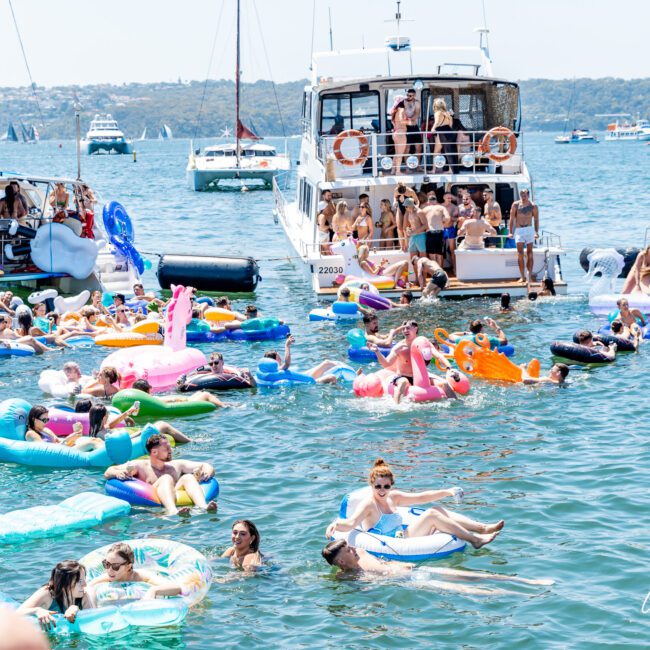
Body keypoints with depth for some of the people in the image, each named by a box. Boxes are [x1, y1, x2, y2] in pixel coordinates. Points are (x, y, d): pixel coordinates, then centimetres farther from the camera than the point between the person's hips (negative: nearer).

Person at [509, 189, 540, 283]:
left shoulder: (533, 206, 0)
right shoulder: (516, 205, 2)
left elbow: (536, 220, 4)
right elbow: (512, 218, 5)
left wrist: (536, 232, -5)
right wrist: (510, 232, -1)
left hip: (529, 230, 0)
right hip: (519, 230, 0)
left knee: (529, 253, 0)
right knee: (520, 253, -6)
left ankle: (529, 276, 2)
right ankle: (522, 276, -3)